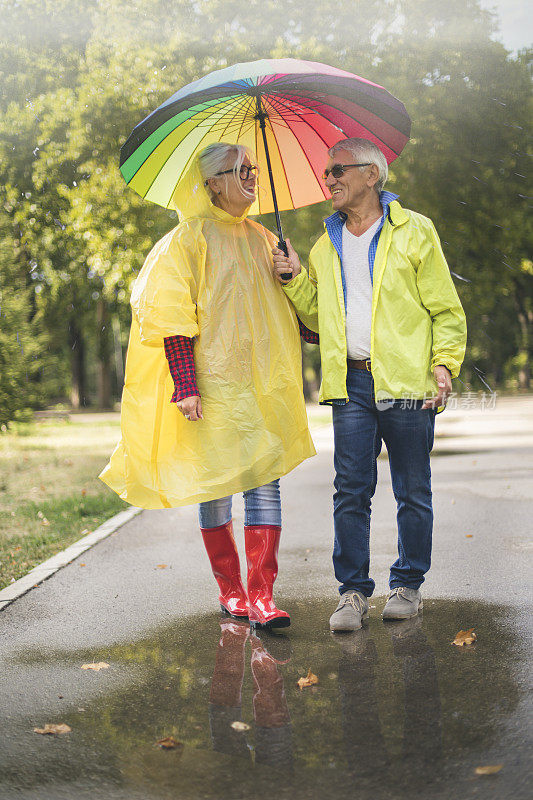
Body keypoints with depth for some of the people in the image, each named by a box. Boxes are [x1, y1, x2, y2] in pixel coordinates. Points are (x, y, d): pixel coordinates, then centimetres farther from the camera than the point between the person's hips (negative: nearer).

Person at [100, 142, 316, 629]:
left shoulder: (263, 240, 17)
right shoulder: (189, 239, -2)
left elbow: (286, 311, 29)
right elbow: (173, 318, -8)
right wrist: (185, 384, -15)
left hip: (264, 384, 5)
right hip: (213, 384, -5)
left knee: (266, 479, -5)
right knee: (214, 482, 1)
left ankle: (260, 596, -4)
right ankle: (229, 588, 18)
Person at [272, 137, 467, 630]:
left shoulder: (414, 232, 3)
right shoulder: (327, 245, 16)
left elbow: (446, 309, 2)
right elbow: (318, 317, 21)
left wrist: (445, 363, -10)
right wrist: (295, 279, 6)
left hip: (406, 382, -3)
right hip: (350, 383, 3)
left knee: (413, 492, 5)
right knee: (350, 490, 0)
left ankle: (408, 585, 18)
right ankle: (353, 590, 9)